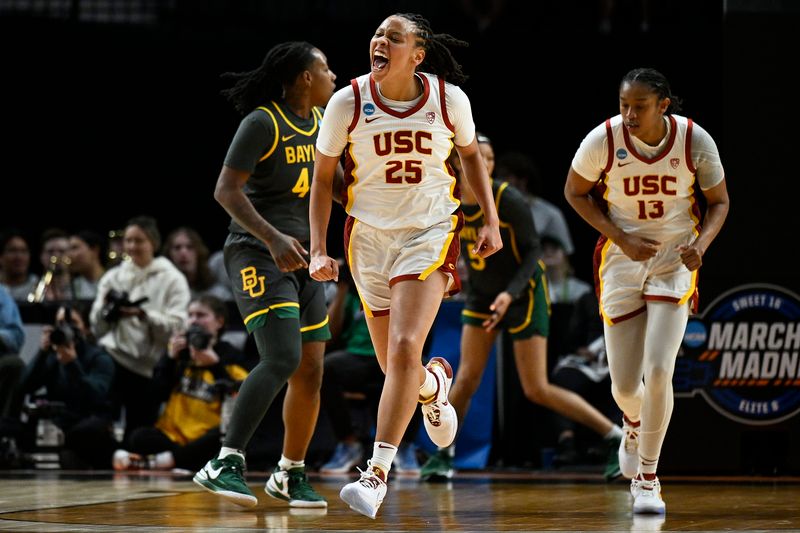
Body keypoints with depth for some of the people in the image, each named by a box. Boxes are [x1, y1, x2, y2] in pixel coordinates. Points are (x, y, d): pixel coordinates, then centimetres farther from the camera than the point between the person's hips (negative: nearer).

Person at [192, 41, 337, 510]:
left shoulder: (321, 121, 11)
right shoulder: (263, 122, -12)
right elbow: (226, 190, -18)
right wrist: (273, 238, -28)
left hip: (303, 256, 8)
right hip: (259, 254, -8)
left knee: (311, 370, 6)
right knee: (282, 358, -24)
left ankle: (290, 475, 19)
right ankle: (225, 463, -24)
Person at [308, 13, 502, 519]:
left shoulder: (449, 97, -8)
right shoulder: (348, 102, -8)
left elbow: (471, 153, 12)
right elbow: (323, 178, 2)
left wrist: (491, 221, 8)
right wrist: (319, 250, -5)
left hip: (431, 230, -2)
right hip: (370, 234, 2)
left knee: (404, 349, -20)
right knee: (396, 365, 9)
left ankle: (376, 475, -20)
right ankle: (435, 383, 48)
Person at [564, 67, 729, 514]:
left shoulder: (696, 142, -14)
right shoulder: (604, 139, -16)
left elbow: (719, 201, 1)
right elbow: (576, 192, 0)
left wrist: (701, 244, -19)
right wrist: (621, 239, -12)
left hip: (675, 261, -1)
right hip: (622, 260, 1)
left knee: (658, 371, -16)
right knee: (624, 384, 3)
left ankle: (647, 477, 2)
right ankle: (634, 425, 43)